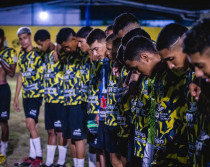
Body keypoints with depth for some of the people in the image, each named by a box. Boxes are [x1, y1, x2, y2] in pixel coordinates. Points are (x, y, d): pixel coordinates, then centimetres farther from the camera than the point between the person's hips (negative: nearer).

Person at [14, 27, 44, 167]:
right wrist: (16, 97, 18)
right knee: (32, 125, 10)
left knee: (30, 123, -15)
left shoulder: (38, 53, -8)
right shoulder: (21, 55, 12)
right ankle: (32, 156, 16)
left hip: (37, 93, -7)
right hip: (26, 94, 7)